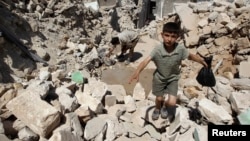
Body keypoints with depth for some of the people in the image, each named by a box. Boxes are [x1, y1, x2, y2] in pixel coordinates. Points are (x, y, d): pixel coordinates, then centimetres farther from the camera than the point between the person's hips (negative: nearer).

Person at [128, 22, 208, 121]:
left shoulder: (180, 48, -24)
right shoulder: (157, 49, -29)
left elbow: (190, 56, -5)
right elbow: (146, 61, -40)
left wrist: (201, 60, -18)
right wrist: (137, 72, -56)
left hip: (173, 78, 1)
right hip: (159, 77, 0)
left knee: (172, 103, -8)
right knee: (159, 99, 17)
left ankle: (165, 105, 32)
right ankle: (157, 109, 55)